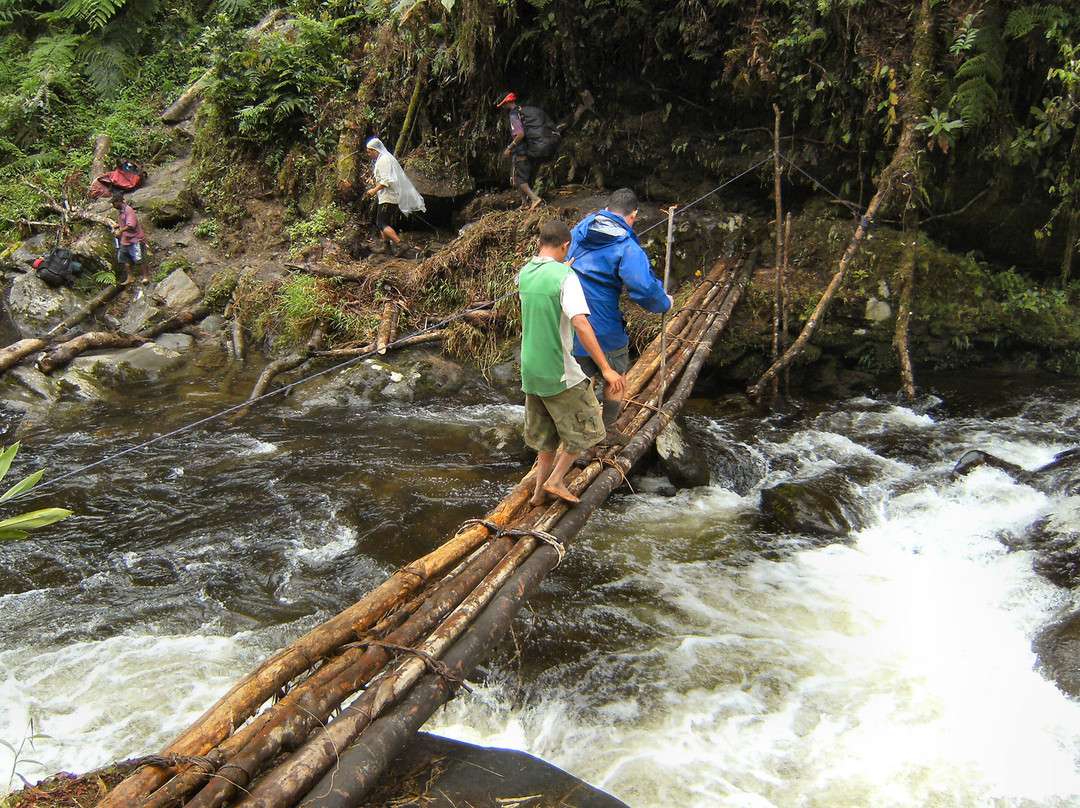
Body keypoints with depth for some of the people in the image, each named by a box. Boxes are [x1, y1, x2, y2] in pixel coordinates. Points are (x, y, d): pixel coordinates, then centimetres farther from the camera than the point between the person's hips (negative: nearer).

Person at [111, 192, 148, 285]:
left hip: (135, 239, -9)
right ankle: (130, 277, 17)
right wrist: (118, 226, 10)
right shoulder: (119, 211, 13)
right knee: (125, 259, 9)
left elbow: (131, 226, -23)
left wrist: (120, 230, -17)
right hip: (125, 239, 9)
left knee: (139, 258, -7)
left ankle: (145, 277, 3)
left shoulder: (128, 210, -16)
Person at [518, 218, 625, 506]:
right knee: (586, 428, 12)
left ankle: (540, 489, 25)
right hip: (560, 371, -7)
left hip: (530, 369, 7)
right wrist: (606, 368, -28)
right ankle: (555, 480, 11)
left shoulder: (524, 274, 4)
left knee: (545, 433, 21)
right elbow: (580, 323, -28)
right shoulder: (565, 275, -18)